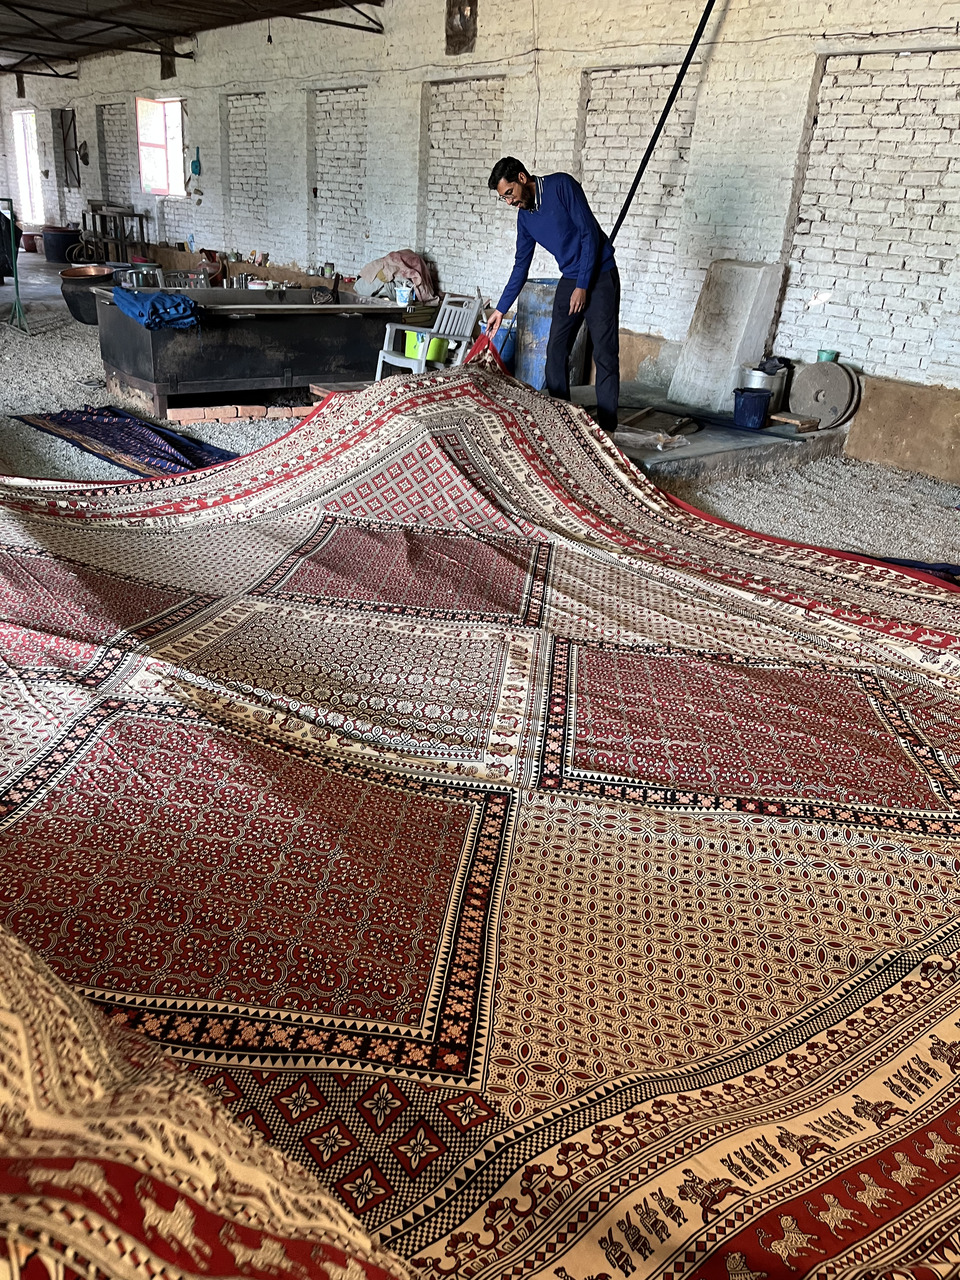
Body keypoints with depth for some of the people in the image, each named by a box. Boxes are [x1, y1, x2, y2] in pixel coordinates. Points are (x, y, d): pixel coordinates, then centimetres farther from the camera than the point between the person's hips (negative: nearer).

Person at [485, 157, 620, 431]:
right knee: (555, 351, 4)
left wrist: (583, 286, -18)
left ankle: (606, 426, -6)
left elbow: (589, 233, -17)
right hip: (569, 280, 7)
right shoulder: (524, 216, 6)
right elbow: (521, 265, 14)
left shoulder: (561, 185, -14)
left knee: (605, 354, -8)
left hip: (600, 276, -7)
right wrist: (501, 309, 13)